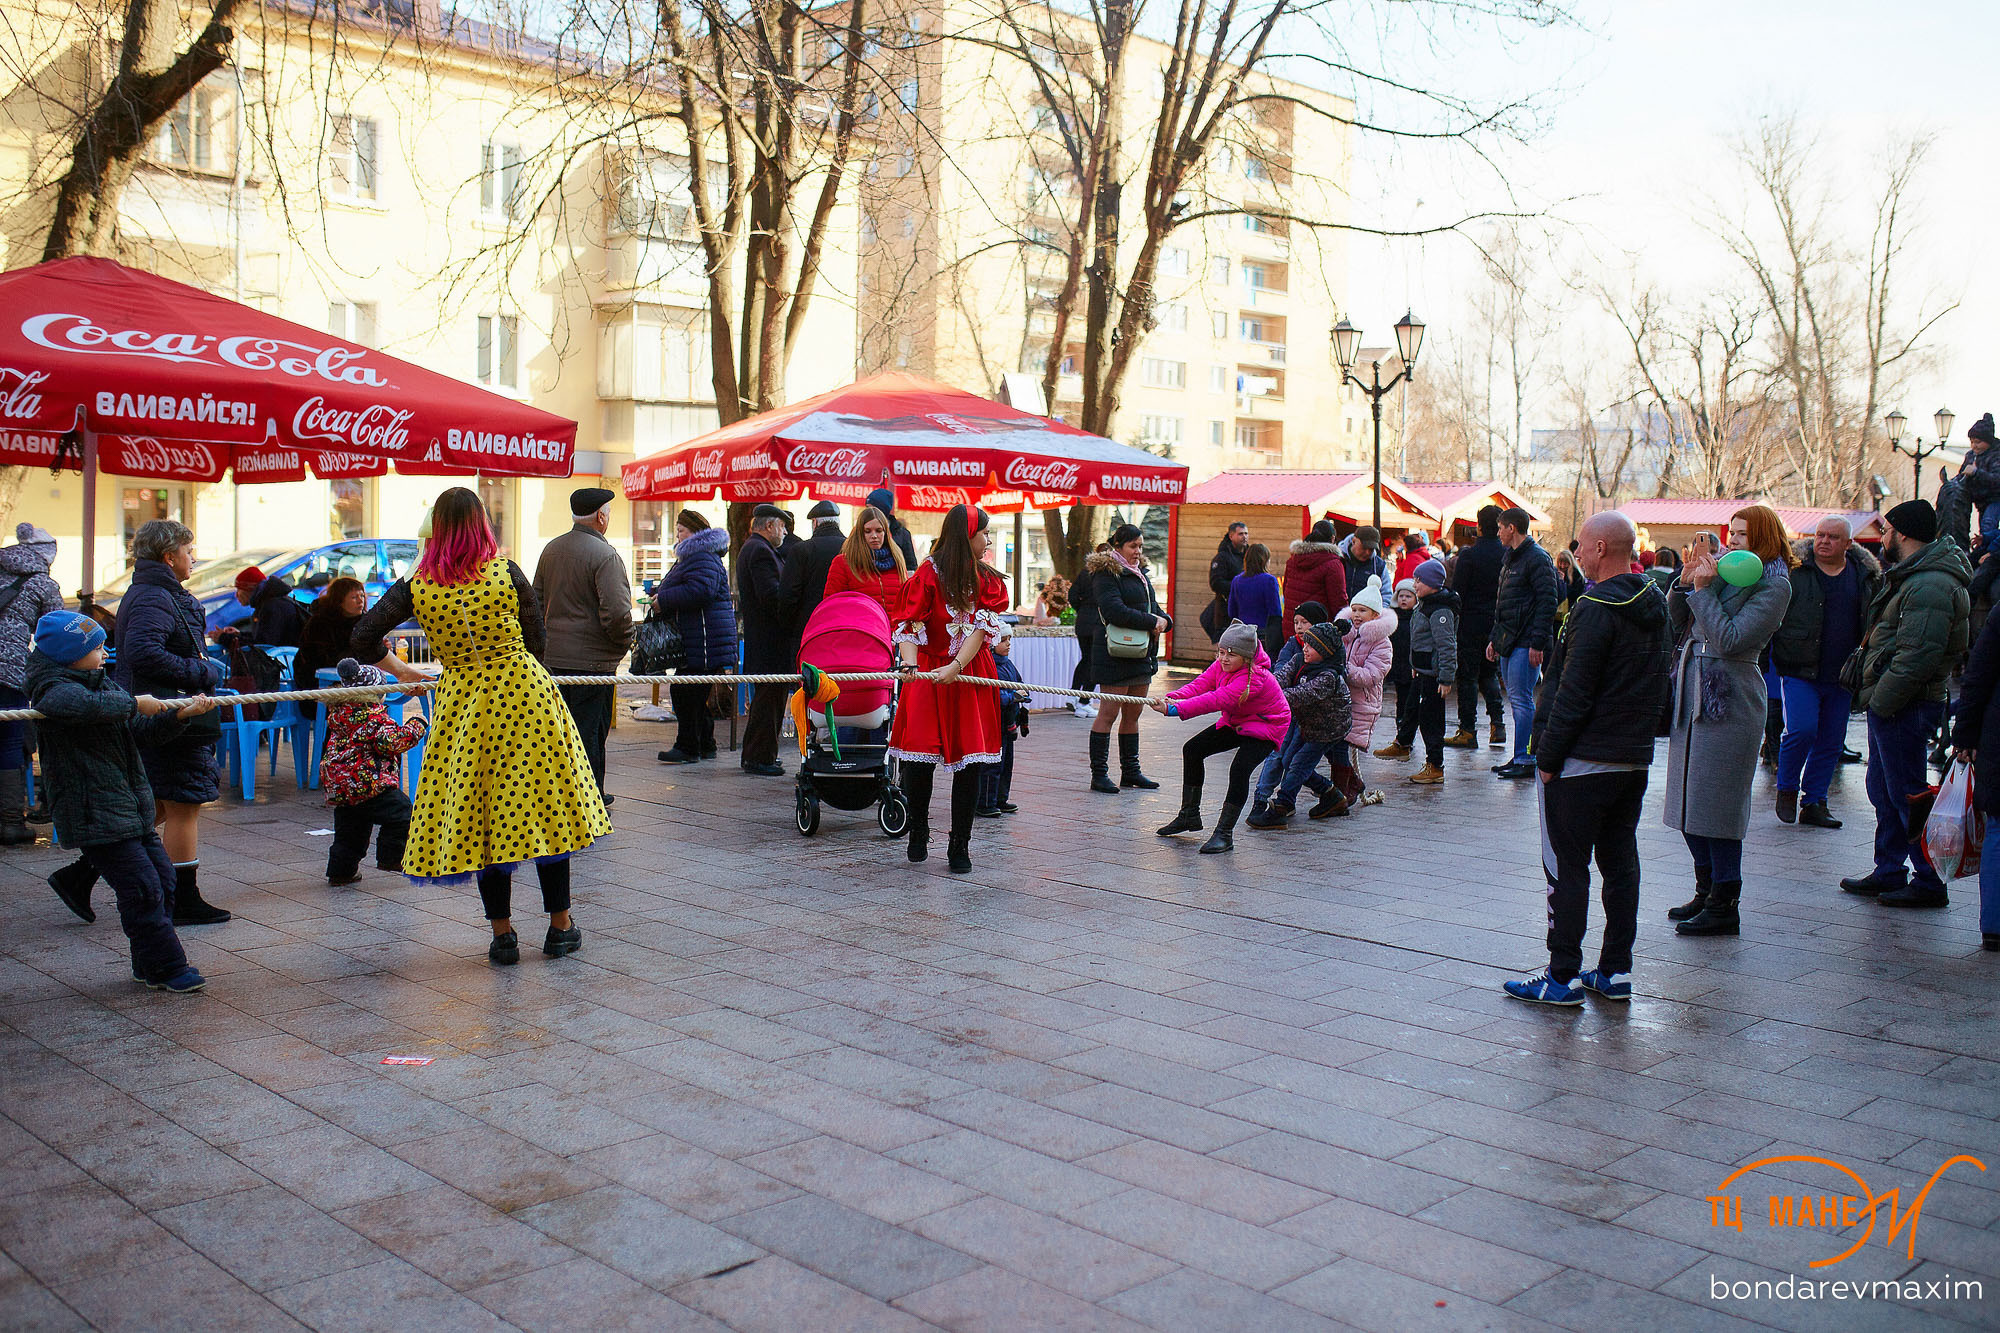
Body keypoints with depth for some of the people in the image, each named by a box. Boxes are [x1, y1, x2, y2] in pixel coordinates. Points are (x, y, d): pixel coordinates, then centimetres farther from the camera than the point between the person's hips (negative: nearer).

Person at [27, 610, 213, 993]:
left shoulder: (102, 684, 16)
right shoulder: (55, 689, -13)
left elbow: (145, 731, 21)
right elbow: (83, 704, -39)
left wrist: (181, 715, 5)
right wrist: (134, 703, -26)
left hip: (132, 810, 9)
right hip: (94, 814, -9)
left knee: (162, 878, 11)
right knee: (142, 888, -9)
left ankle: (149, 965, 23)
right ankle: (165, 968, 1)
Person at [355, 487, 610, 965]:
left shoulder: (414, 587, -3)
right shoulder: (507, 572, -6)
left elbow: (364, 639, 0)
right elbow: (538, 642, 1)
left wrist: (401, 670, 17)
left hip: (463, 704, 1)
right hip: (525, 694, -1)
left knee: (479, 814, 9)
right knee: (545, 804, 8)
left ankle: (502, 935, 13)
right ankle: (561, 926, 16)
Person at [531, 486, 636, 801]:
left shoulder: (550, 550, 9)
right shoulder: (605, 555, -15)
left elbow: (537, 600, 17)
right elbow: (616, 612, -23)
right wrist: (624, 643, -5)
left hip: (552, 657, 7)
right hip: (592, 659, -7)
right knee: (590, 732, 0)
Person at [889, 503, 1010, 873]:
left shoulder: (989, 581, 9)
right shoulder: (928, 575, -2)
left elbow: (982, 628, -4)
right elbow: (909, 626, -8)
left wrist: (956, 666, -17)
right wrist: (909, 665, -26)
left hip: (971, 677, 3)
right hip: (928, 676, -3)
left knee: (969, 764, -1)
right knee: (918, 759, -7)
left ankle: (960, 846, 9)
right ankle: (918, 833, 17)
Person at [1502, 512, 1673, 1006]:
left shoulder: (1596, 608, -18)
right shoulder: (1655, 605, 9)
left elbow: (1573, 694, -20)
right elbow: (1662, 684, 17)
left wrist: (1548, 756, -14)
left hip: (1584, 761, -8)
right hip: (1635, 758, 9)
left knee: (1566, 867, -1)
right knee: (1620, 863, 13)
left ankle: (1564, 976, 3)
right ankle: (1616, 972, 18)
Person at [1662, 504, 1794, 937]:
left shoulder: (1773, 585, -8)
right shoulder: (1722, 572, 13)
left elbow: (1729, 640, -19)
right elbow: (1677, 628, 13)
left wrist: (1702, 589, -15)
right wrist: (1684, 585, -1)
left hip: (1729, 701, -8)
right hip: (1693, 695, 8)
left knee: (1717, 803, -5)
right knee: (1689, 799, 12)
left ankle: (1724, 906, 3)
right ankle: (1706, 891, 25)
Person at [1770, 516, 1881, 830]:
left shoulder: (1867, 575, 7)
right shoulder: (1793, 569, -4)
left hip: (1841, 675, 4)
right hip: (1800, 671, -4)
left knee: (1831, 741, 7)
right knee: (1802, 730, -16)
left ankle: (1814, 803, 18)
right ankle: (1787, 789, 7)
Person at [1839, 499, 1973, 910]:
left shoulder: (1929, 587, -20)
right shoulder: (1911, 576, 15)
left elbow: (1917, 657, -26)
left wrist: (1880, 701, -20)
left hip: (1904, 707, -11)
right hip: (1889, 703, 11)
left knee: (1907, 795, -3)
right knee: (1884, 791, 17)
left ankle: (1930, 883, 6)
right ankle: (1889, 872, 27)